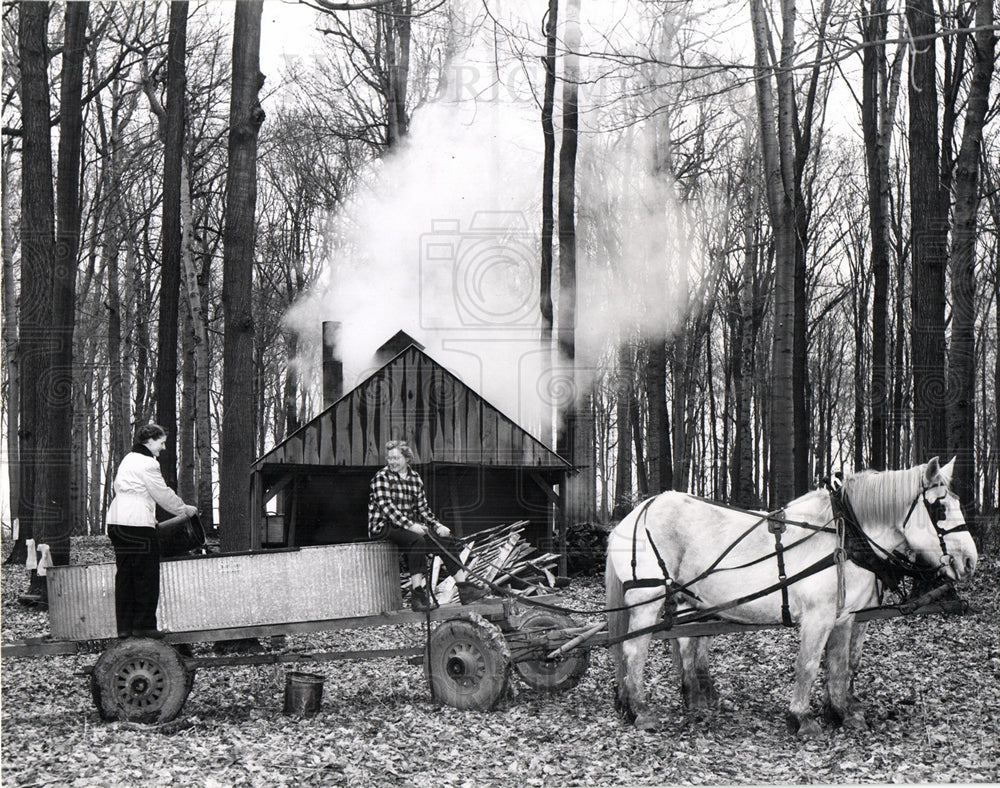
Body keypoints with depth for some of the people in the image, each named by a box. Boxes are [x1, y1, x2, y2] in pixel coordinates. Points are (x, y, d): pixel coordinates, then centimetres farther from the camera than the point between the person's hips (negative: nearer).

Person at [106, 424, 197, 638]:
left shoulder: (128, 460, 20)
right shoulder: (147, 463, -9)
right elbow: (163, 494, -6)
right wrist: (185, 509, 10)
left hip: (116, 522, 9)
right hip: (137, 524, -9)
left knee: (124, 575, 9)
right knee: (146, 576, -1)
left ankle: (124, 626, 9)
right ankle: (143, 625, 0)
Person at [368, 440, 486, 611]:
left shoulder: (415, 478, 12)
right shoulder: (381, 477, -7)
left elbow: (423, 508, 14)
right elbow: (386, 507, -17)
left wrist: (437, 526, -3)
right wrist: (410, 525, -26)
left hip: (410, 526, 7)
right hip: (384, 527, -7)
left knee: (446, 540, -6)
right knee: (417, 540, -35)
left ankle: (464, 589, -2)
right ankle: (417, 594, -37)